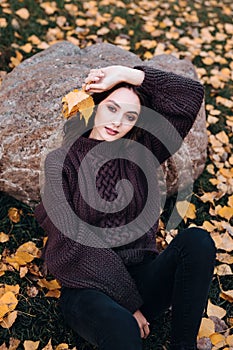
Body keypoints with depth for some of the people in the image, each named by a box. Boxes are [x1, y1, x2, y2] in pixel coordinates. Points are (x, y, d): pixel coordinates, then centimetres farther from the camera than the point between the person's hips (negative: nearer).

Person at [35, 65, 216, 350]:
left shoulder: (140, 153, 10)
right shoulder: (61, 162, -1)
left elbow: (191, 94, 6)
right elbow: (70, 247, -10)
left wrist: (124, 74, 0)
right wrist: (128, 304, -14)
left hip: (140, 278, 5)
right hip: (89, 288, -5)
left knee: (197, 240, -23)